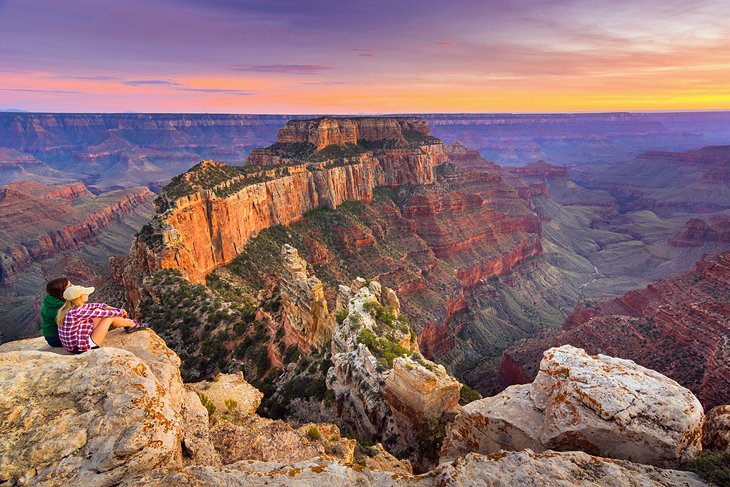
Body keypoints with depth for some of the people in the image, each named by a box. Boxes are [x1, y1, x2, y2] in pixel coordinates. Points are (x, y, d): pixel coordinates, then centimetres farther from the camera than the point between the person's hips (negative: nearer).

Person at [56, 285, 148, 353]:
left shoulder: (67, 308, 0)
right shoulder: (77, 312, -28)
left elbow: (94, 305, 11)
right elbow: (104, 313, -18)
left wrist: (115, 309, 12)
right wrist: (120, 311, 0)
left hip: (72, 346, 10)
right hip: (83, 348, -10)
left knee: (97, 310, 13)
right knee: (110, 317, -6)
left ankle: (128, 322, 27)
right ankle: (133, 325, 20)